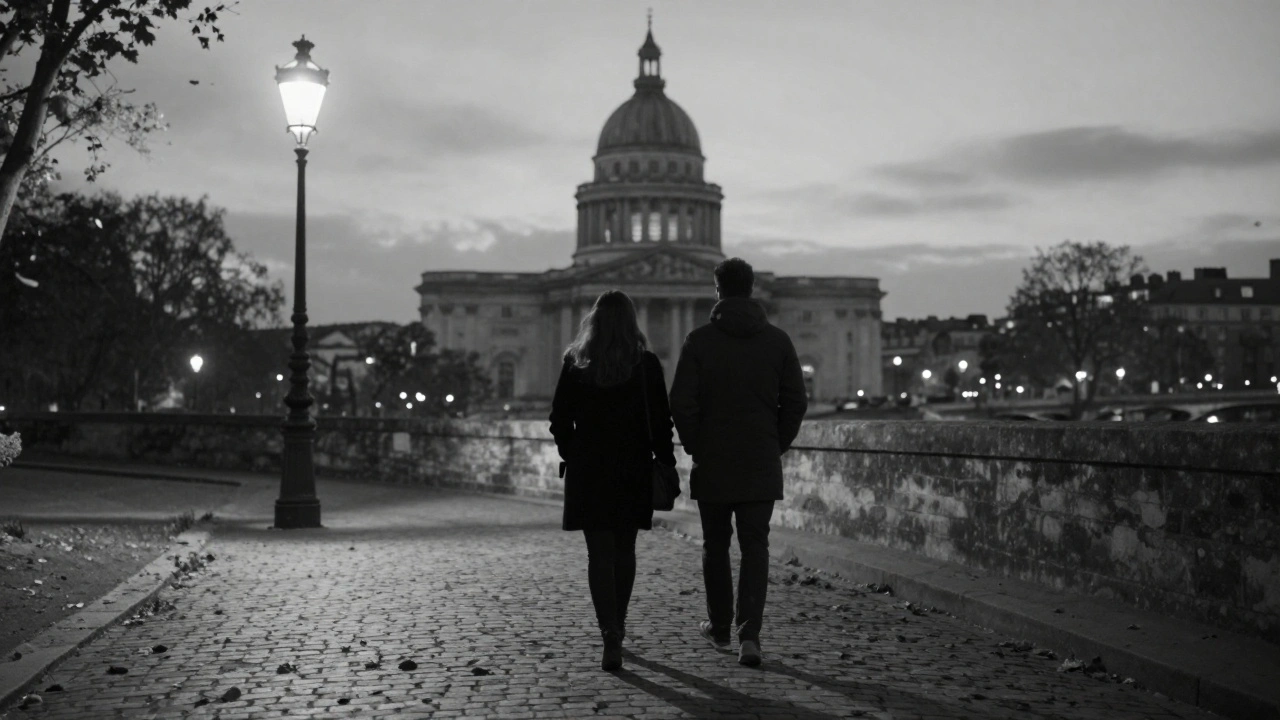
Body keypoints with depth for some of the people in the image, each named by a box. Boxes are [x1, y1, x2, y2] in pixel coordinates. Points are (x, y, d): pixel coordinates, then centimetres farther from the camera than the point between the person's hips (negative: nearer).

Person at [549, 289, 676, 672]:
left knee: (600, 554, 0)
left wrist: (570, 455, 15)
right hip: (633, 469, 1)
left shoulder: (576, 364, -3)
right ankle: (617, 629, 29)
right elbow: (661, 421, -6)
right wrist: (665, 462, 3)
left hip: (588, 469, -1)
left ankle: (611, 638, -13)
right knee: (624, 550, 16)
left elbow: (559, 418, 0)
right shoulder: (646, 364, -5)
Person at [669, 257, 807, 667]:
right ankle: (749, 634, -9)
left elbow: (682, 403, -10)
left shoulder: (699, 341, -7)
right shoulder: (777, 340, 0)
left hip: (712, 464, -1)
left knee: (715, 545, 14)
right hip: (762, 466, 1)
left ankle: (720, 628, 26)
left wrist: (693, 445, 5)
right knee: (755, 547, 3)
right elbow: (795, 401, 0)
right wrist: (778, 445, 10)